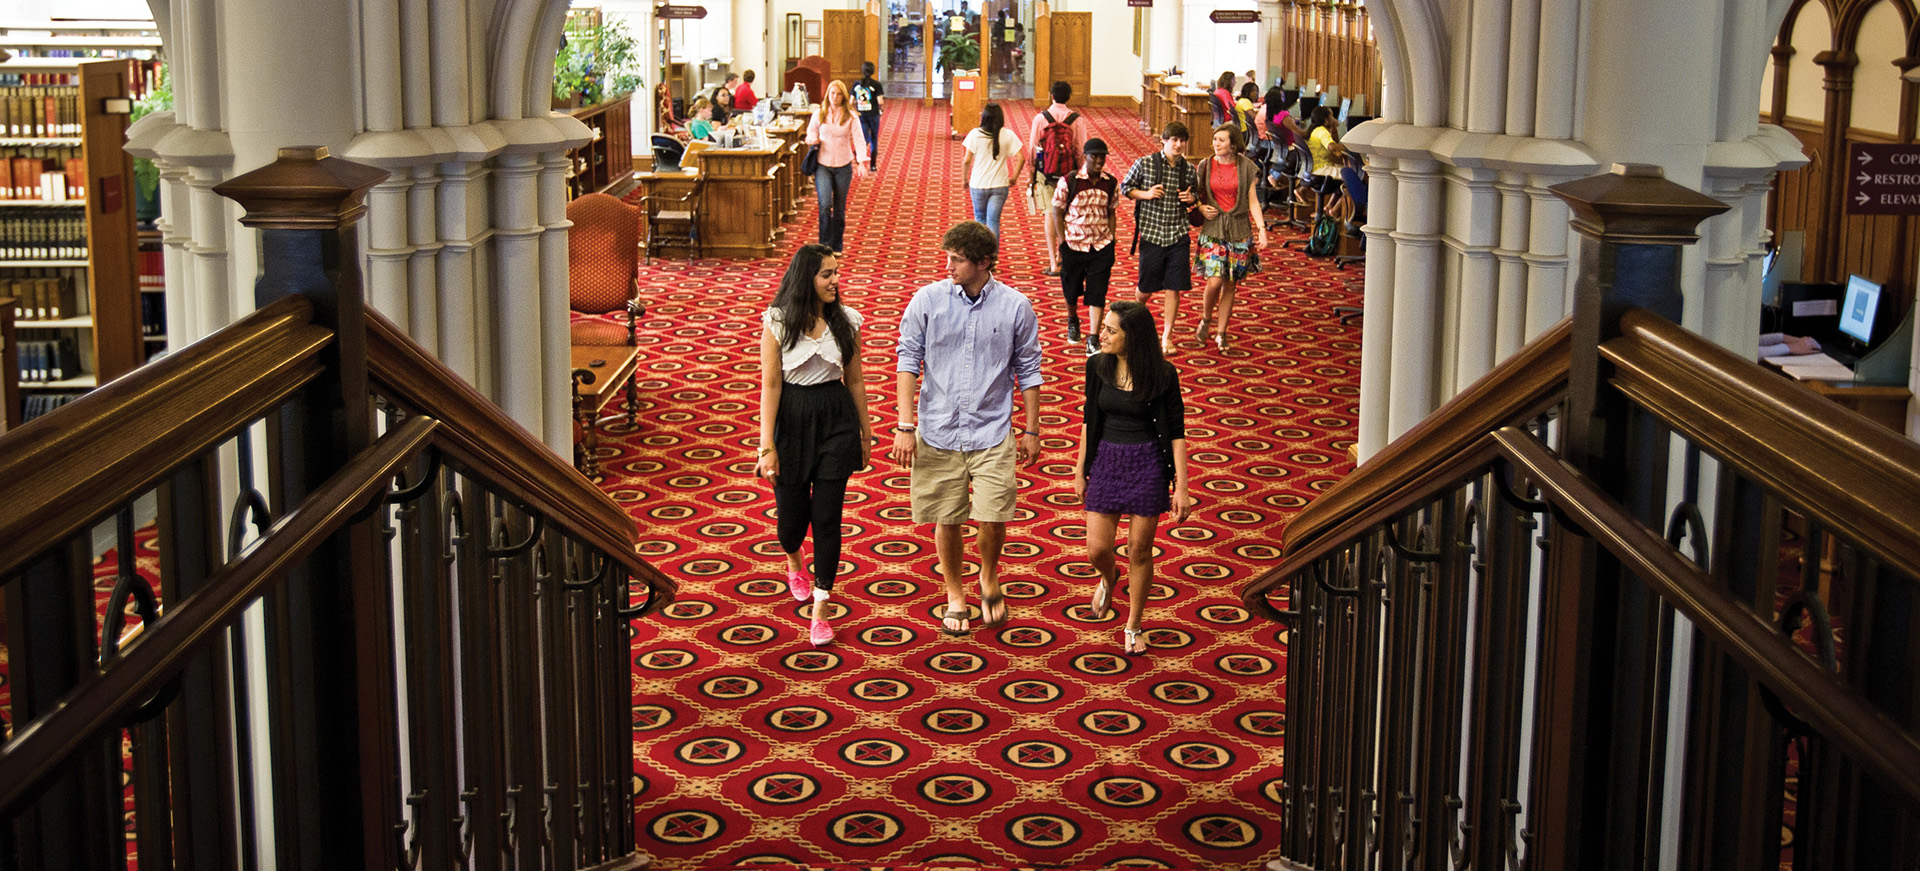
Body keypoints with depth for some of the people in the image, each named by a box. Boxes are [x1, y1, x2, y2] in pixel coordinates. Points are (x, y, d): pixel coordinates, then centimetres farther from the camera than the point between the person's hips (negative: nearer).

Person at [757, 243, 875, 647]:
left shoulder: (846, 320, 1)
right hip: (792, 419, -1)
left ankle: (819, 610, 4)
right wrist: (767, 445, -10)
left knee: (827, 515, -3)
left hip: (836, 420, 1)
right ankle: (795, 563, 46)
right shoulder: (777, 322, -6)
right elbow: (770, 385, -7)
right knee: (791, 511, 8)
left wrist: (865, 431, 13)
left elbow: (854, 380, 9)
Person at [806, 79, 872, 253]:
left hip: (843, 165, 0)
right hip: (823, 165, 0)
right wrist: (812, 140, -10)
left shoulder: (850, 116, -2)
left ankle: (837, 246, 19)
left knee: (839, 207, 7)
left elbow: (858, 140, -8)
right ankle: (824, 244, -5)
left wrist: (861, 162, -23)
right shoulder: (819, 114, 2)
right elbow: (811, 134, 15)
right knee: (825, 204, -14)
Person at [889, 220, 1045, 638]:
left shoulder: (1015, 306, -2)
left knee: (993, 518, -7)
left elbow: (1028, 371, 6)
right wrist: (905, 426, -6)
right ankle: (955, 595, 28)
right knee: (947, 520, 8)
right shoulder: (927, 300, -3)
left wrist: (1031, 431, 8)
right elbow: (908, 361, 0)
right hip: (937, 431, 1)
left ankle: (989, 577, 24)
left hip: (993, 432, -1)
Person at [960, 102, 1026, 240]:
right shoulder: (1008, 135, -4)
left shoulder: (975, 134, -7)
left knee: (980, 217, 19)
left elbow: (967, 160, -8)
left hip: (978, 184, 0)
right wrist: (1014, 177, 6)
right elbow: (1021, 158, -7)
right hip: (1000, 185, 0)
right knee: (994, 221, 4)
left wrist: (965, 179, 7)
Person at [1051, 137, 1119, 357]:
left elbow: (1110, 213, 11)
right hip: (1074, 245, -1)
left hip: (1102, 247, 1)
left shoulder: (1111, 183, 0)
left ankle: (1093, 339, -4)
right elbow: (1057, 212, -3)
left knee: (1097, 293, -5)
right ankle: (1073, 320, 46)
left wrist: (1112, 240, 6)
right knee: (1071, 289, 15)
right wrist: (1063, 242, -7)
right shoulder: (1069, 182, -10)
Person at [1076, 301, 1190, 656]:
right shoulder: (1098, 367, -2)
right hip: (1106, 460, 3)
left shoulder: (1162, 374, -12)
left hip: (1147, 463, -3)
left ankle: (1134, 626, 24)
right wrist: (1080, 470, 13)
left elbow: (1176, 431, -7)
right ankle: (1108, 577, 39)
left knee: (1139, 550, 5)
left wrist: (1181, 486, -9)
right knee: (1097, 550, 1)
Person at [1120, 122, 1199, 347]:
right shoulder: (1144, 164, -7)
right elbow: (1125, 187, 4)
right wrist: (1145, 194, -13)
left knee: (1174, 287, 0)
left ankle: (1167, 335, 12)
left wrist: (1192, 199, -5)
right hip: (1151, 234, -2)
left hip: (1178, 236, 2)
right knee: (1147, 288, 8)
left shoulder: (1188, 170, 3)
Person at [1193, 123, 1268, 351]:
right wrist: (1201, 208, -7)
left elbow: (1252, 201, 2)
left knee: (1230, 283, 4)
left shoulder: (1246, 168, 0)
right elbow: (1196, 195, 15)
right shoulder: (1205, 166, 2)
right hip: (1212, 229, 0)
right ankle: (1205, 319, 15)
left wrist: (1261, 228, -9)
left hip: (1238, 230, 0)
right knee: (1215, 280, -13)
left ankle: (1221, 333, 16)